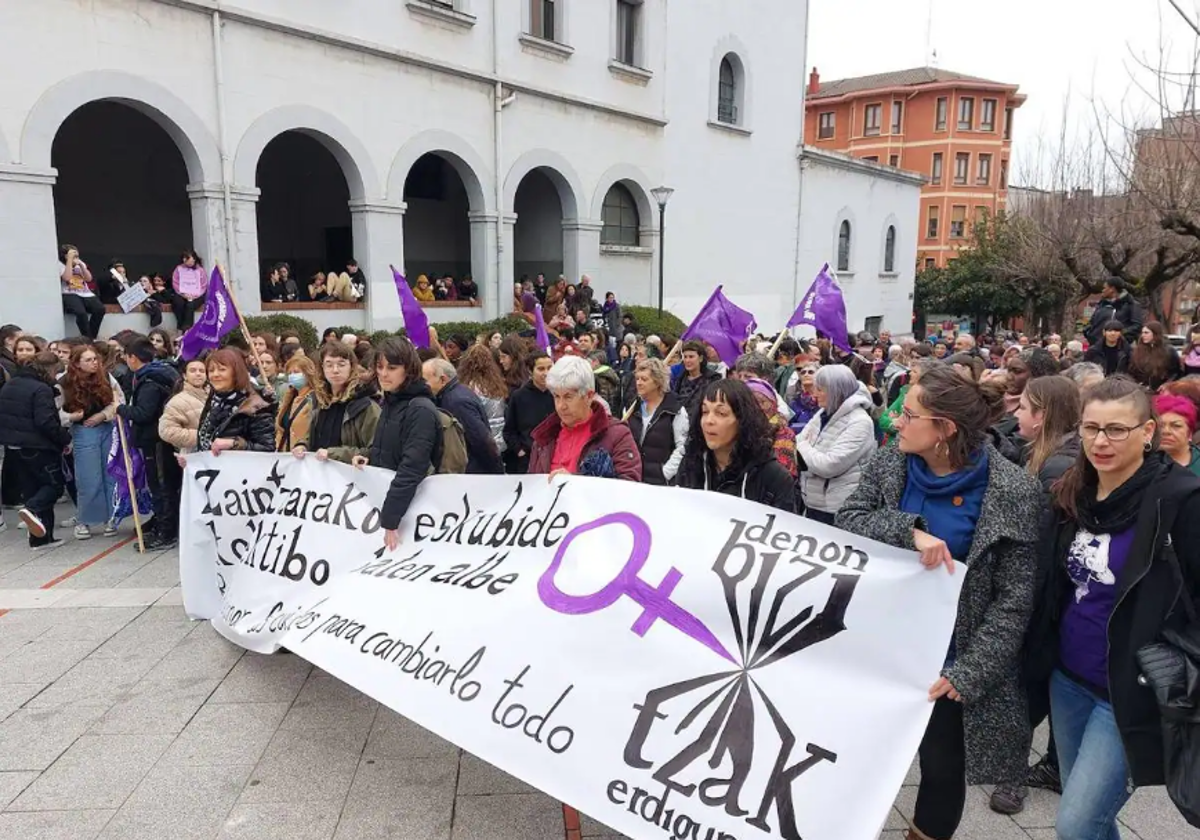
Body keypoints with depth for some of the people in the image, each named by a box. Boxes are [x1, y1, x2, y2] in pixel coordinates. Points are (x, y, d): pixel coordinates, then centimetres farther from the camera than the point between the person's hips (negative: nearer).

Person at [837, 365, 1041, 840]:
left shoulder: (1011, 491, -17)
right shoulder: (888, 464, -5)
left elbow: (1014, 597, -15)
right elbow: (847, 524, -12)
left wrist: (969, 672, -19)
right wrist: (909, 531, -29)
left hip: (947, 658, -3)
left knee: (942, 766, 15)